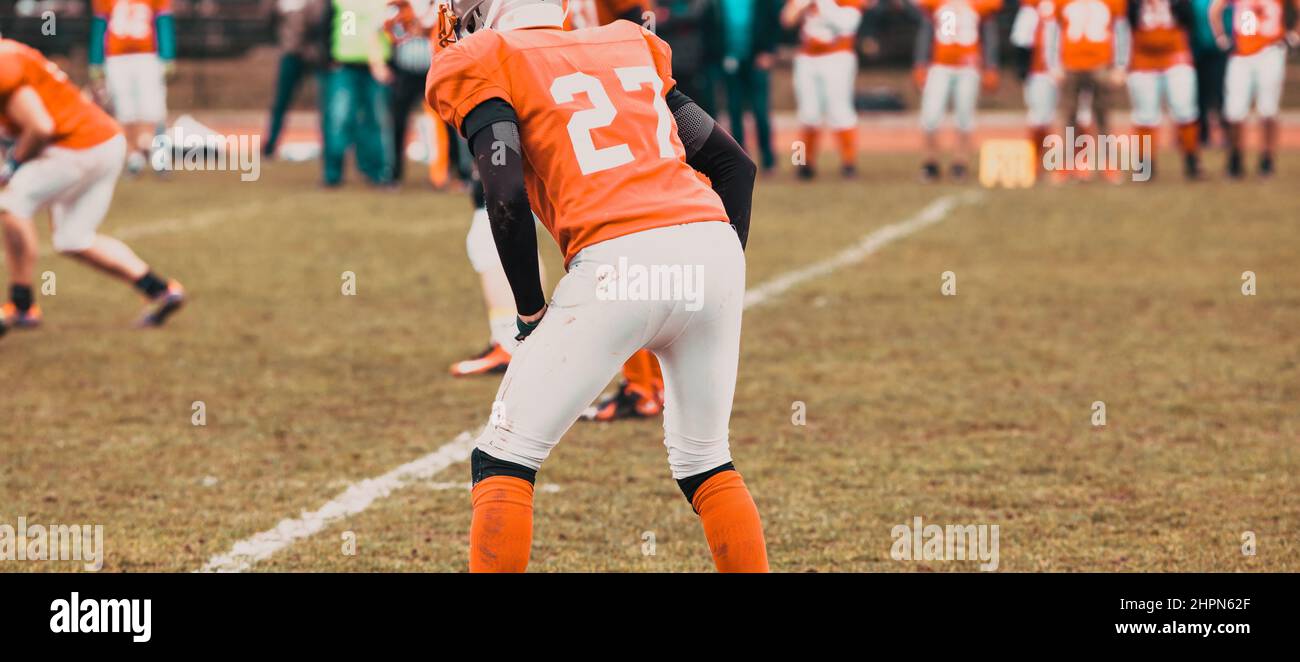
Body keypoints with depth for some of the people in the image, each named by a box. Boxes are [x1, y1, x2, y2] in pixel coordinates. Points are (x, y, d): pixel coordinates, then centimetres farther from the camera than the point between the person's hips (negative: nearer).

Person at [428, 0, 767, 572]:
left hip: (621, 266, -5)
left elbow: (507, 198, -5)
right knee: (705, 461, 23)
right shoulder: (631, 47, 27)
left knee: (502, 460, 6)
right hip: (714, 246, 6)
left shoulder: (487, 65, 10)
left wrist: (530, 311, 6)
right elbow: (735, 164, 24)